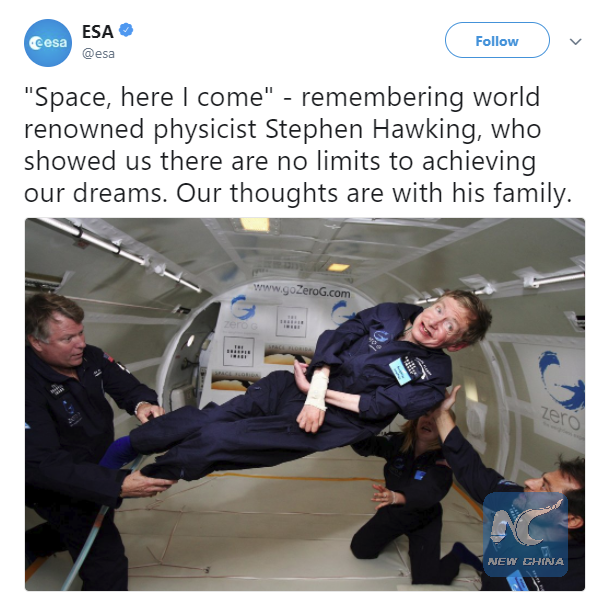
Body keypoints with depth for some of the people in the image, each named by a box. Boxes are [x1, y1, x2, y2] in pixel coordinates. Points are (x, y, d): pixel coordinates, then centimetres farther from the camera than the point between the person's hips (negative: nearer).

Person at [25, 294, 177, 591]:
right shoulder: (31, 387, -34)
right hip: (61, 491, -7)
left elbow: (127, 386, -4)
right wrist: (119, 485, -47)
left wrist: (142, 403, -30)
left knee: (99, 526, 33)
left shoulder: (89, 357, -14)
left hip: (99, 464, 8)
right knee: (108, 566, -6)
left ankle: (29, 545, 58)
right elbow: (42, 465, -39)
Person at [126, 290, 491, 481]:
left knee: (214, 441, -14)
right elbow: (335, 338, -4)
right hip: (302, 385, 4)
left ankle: (134, 482, 7)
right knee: (202, 421, -7)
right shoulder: (392, 314, 4)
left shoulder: (434, 376, -6)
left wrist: (316, 390, -14)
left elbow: (378, 406, -13)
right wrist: (316, 390, -17)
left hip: (335, 420, -4)